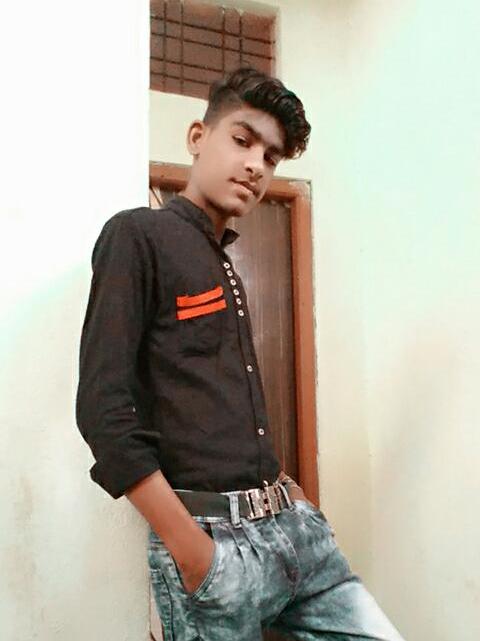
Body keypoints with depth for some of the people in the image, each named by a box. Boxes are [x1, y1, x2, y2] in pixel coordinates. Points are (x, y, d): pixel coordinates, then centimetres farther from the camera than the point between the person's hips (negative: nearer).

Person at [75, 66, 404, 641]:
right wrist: (190, 550, -16)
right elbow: (103, 406, -15)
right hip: (211, 532, -7)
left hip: (290, 525, 7)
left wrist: (286, 490, 11)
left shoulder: (226, 266, 17)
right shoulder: (138, 236, -7)